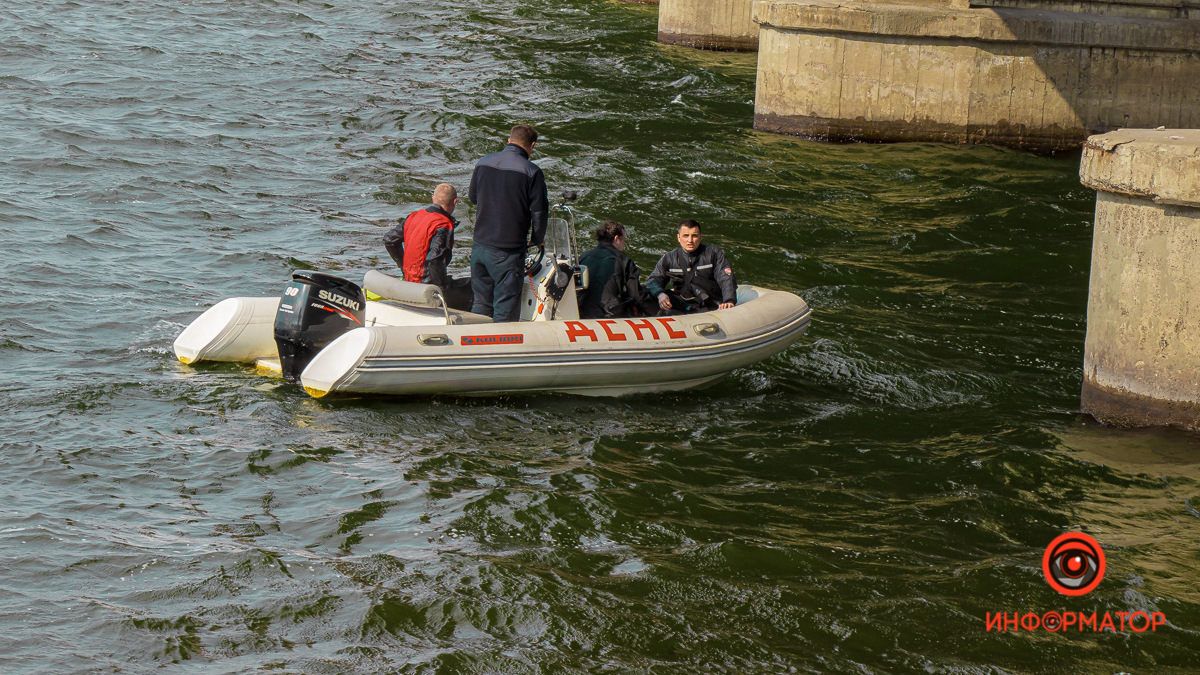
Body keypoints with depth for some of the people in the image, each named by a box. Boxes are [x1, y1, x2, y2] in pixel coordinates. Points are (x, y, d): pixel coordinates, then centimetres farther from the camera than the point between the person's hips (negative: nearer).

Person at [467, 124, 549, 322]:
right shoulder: (531, 172, -13)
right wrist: (536, 239, 8)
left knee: (481, 303, 17)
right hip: (508, 252, -5)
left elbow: (473, 197, 18)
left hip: (480, 246, 6)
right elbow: (539, 211, -9)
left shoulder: (483, 163, 4)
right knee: (505, 310, 1)